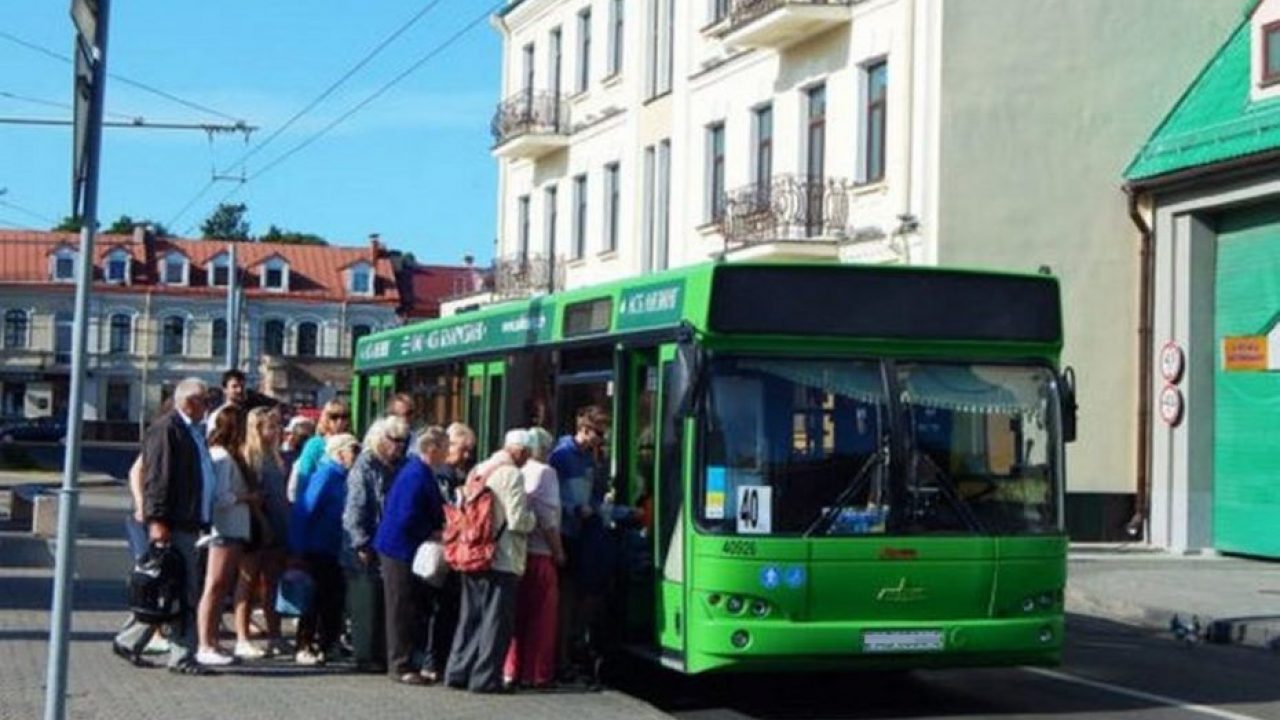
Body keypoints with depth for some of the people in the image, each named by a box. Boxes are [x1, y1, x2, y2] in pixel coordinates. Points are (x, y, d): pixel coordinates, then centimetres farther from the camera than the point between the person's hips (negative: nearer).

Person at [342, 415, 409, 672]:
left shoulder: (397, 467, 11)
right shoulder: (365, 465, -8)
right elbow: (355, 508, -13)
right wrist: (362, 544, -16)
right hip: (369, 551, -6)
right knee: (368, 603, -1)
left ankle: (382, 654, 14)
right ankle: (366, 656, 6)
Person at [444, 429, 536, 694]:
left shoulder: (478, 471, 10)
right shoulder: (512, 475, -13)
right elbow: (517, 520, -17)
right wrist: (532, 519, 3)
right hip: (501, 559, -7)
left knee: (470, 615, 15)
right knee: (496, 619, 0)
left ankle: (458, 671, 17)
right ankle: (486, 677, 1)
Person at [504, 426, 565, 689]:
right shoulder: (544, 472, -8)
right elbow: (547, 516, -13)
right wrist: (558, 550, -5)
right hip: (539, 552, -6)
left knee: (517, 612, 13)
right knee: (541, 615, 2)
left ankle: (511, 670, 16)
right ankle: (536, 674, 4)